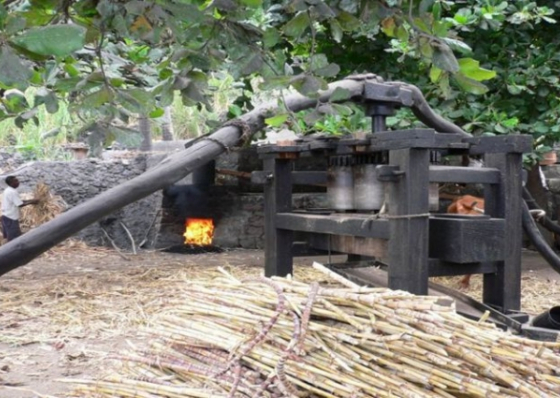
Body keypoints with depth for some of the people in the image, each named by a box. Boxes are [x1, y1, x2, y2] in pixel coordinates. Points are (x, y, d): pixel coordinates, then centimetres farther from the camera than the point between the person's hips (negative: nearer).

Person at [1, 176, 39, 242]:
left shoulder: (8, 190, 11)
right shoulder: (13, 192, -21)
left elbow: (17, 201, 15)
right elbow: (20, 204, -21)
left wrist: (29, 200, 9)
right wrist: (31, 202, -10)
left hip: (6, 216, 10)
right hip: (11, 218, -10)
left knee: (8, 236, 18)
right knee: (14, 238, -2)